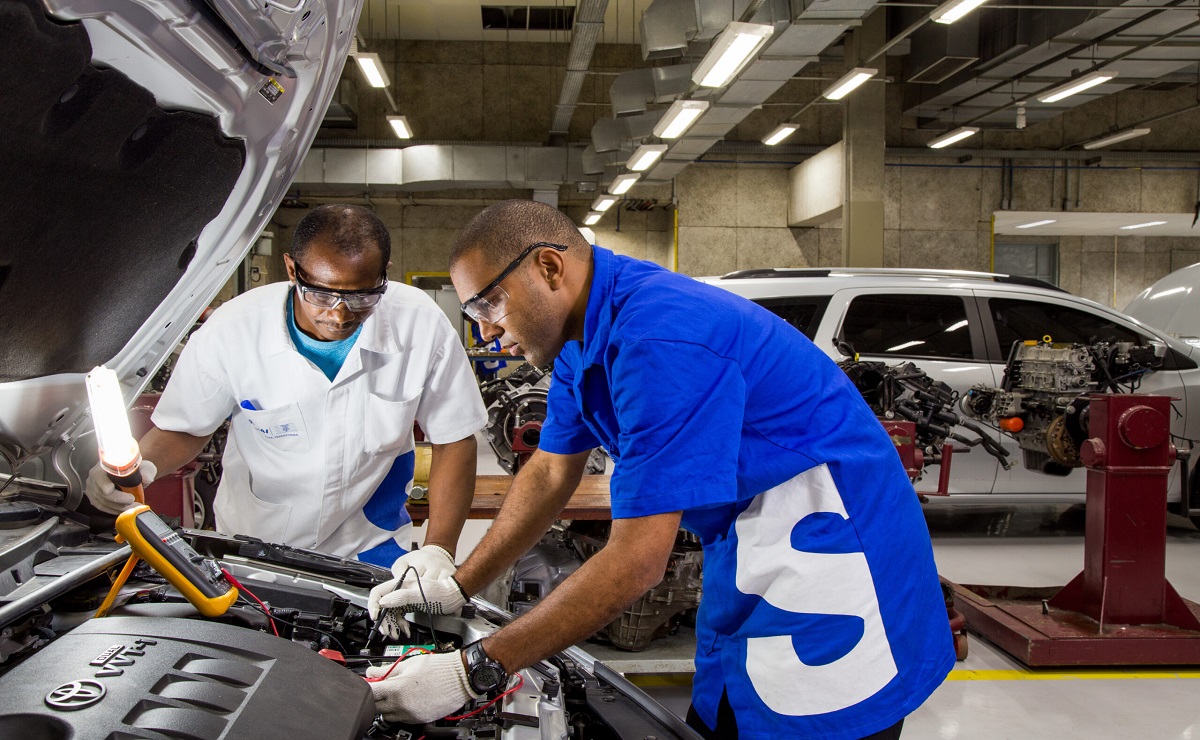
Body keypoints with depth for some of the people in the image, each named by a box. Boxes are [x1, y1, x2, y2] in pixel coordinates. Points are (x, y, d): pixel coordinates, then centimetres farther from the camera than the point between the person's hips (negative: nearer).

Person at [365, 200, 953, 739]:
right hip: (747, 559, 9)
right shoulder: (585, 330, 2)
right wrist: (456, 588, 11)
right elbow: (550, 473, 15)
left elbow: (636, 561, -29)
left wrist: (473, 671, -24)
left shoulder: (659, 340, -29)